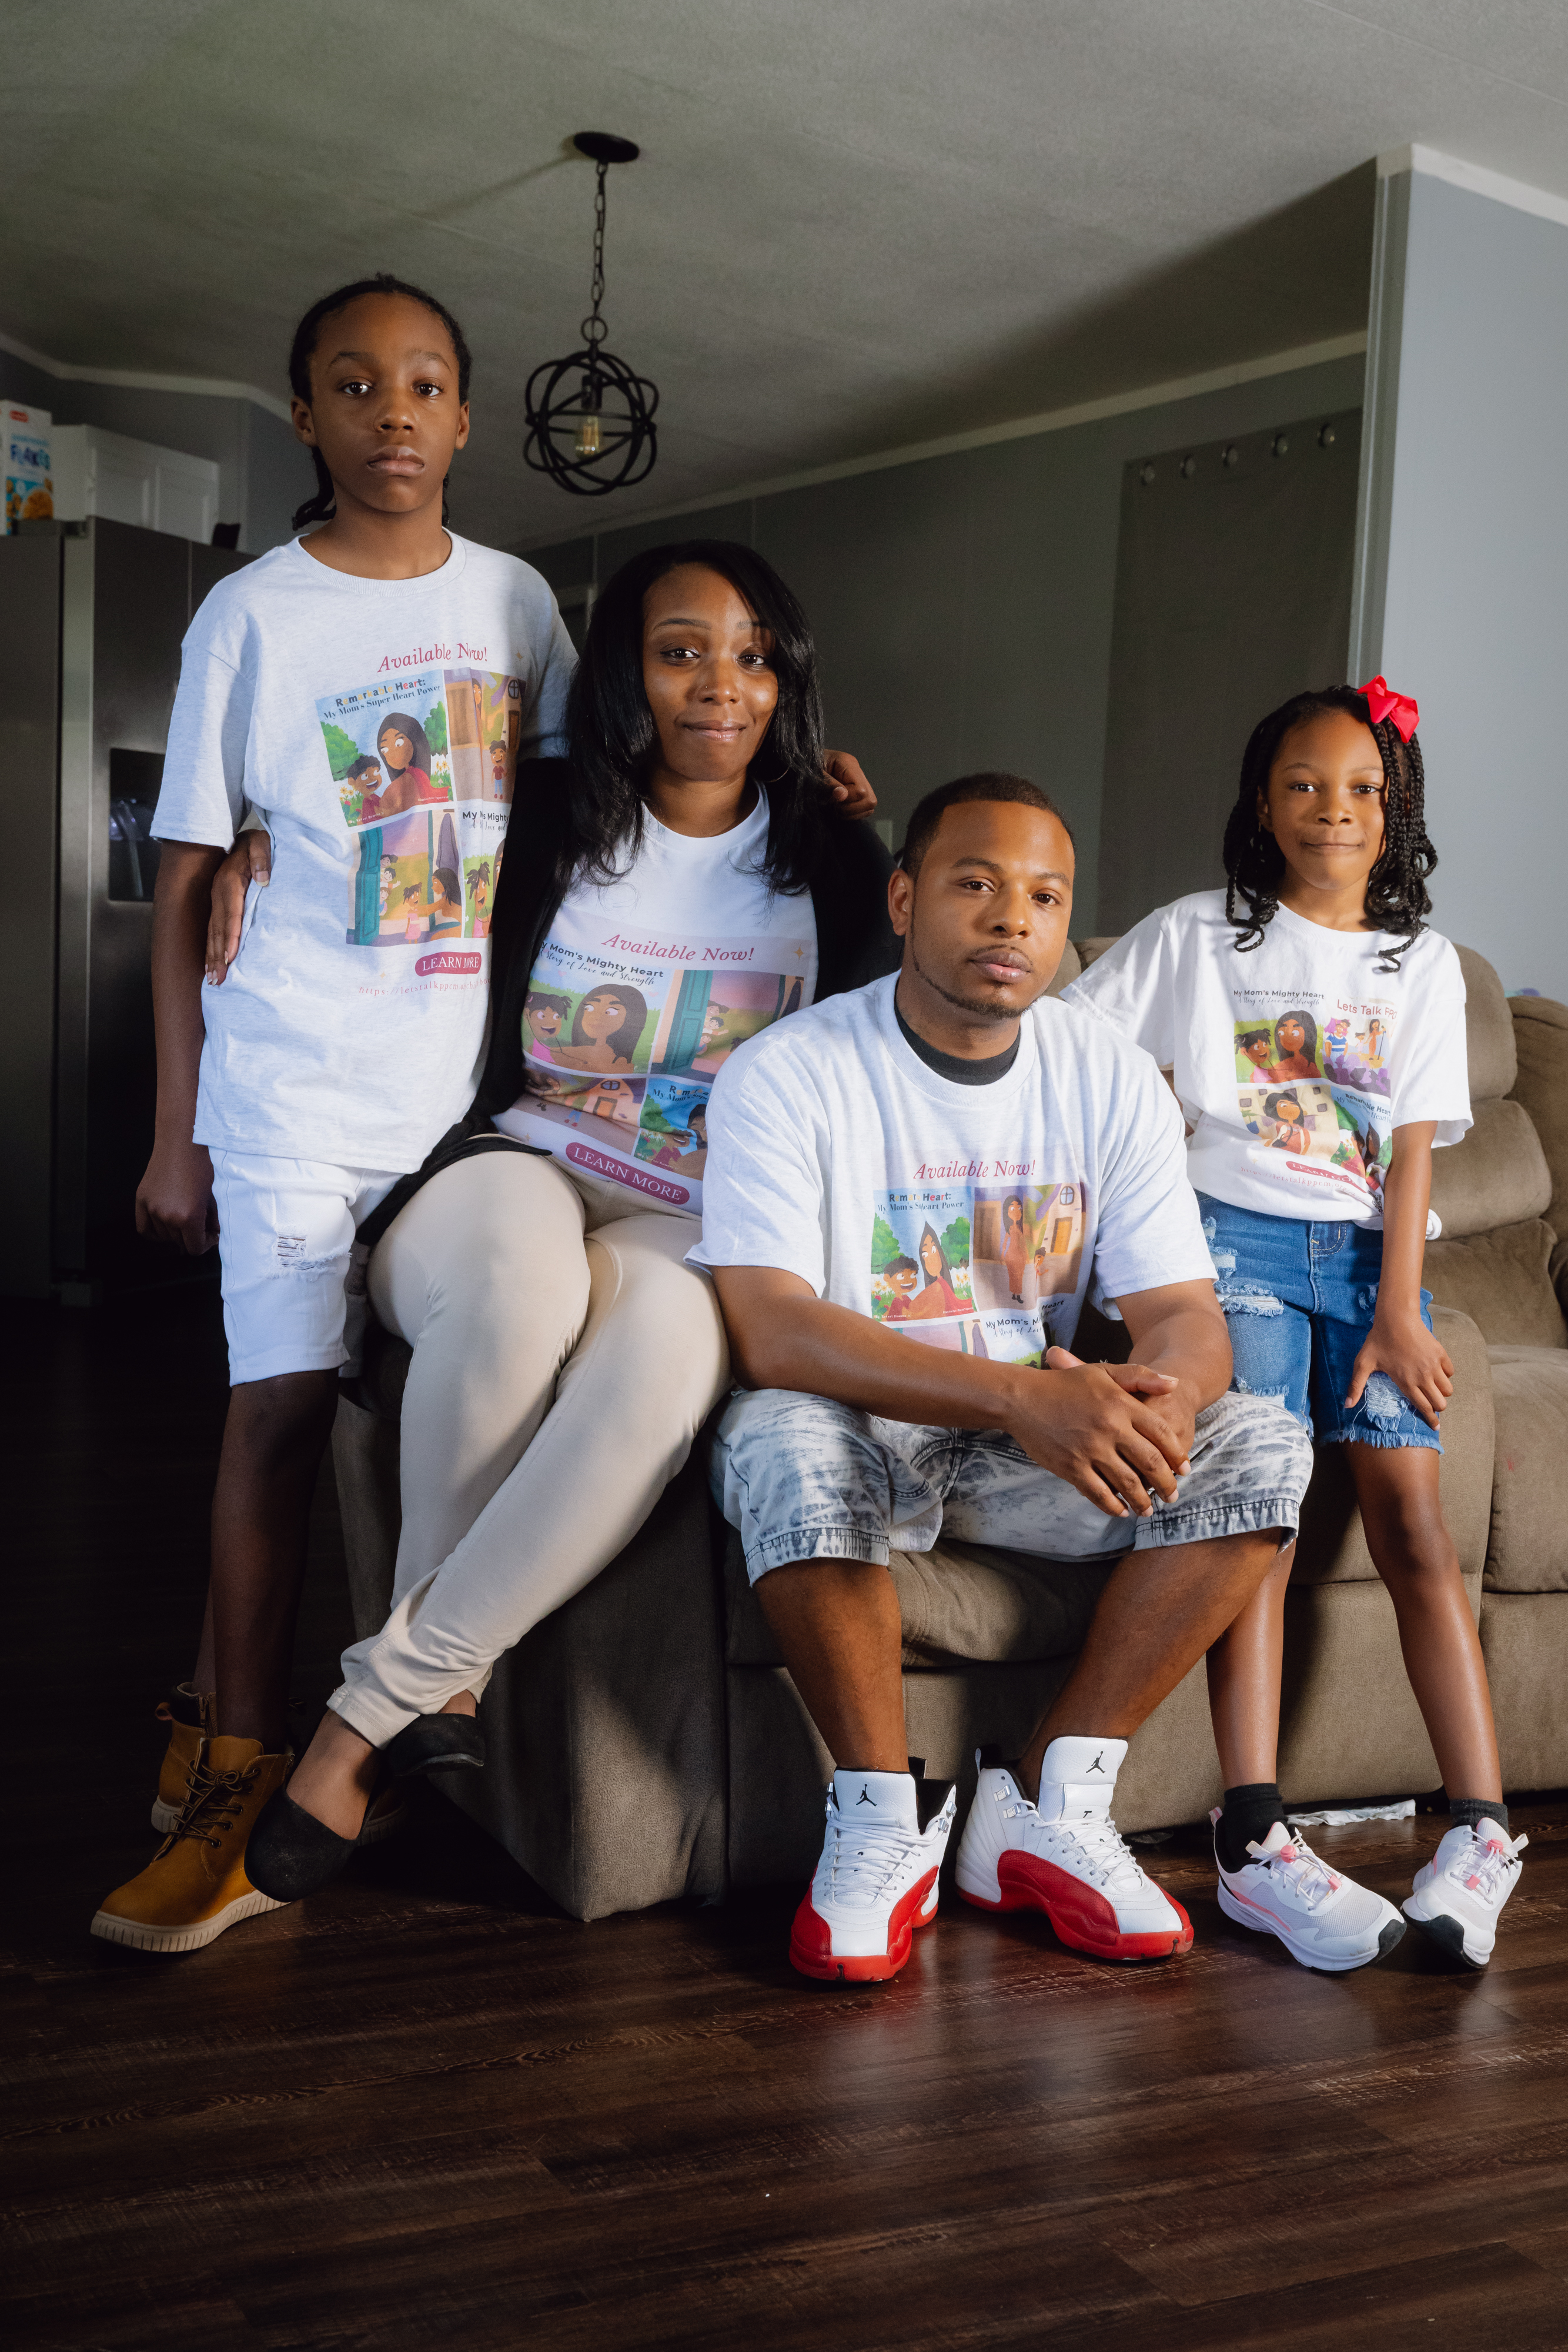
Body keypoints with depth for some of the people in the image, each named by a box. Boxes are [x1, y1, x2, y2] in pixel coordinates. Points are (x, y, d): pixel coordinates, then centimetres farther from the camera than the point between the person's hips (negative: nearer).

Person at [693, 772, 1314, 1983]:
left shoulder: (1112, 1077, -1)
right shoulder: (787, 1074, -15)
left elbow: (1185, 1314, -5)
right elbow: (765, 1330, -26)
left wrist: (1160, 1398, -32)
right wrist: (1021, 1395, -38)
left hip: (1042, 1435, 4)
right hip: (855, 1430, -4)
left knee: (1263, 1446, -17)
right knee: (786, 1440, -37)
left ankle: (1045, 1804, -10)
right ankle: (884, 1815, -16)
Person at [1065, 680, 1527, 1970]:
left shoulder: (1422, 963, 13)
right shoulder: (1195, 937, 7)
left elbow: (1412, 1148, 6)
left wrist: (1399, 1308, -3)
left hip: (1365, 1246, 2)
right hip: (1236, 1236, -2)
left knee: (1409, 1502, -14)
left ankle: (1483, 1827, -14)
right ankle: (1256, 1842, -22)